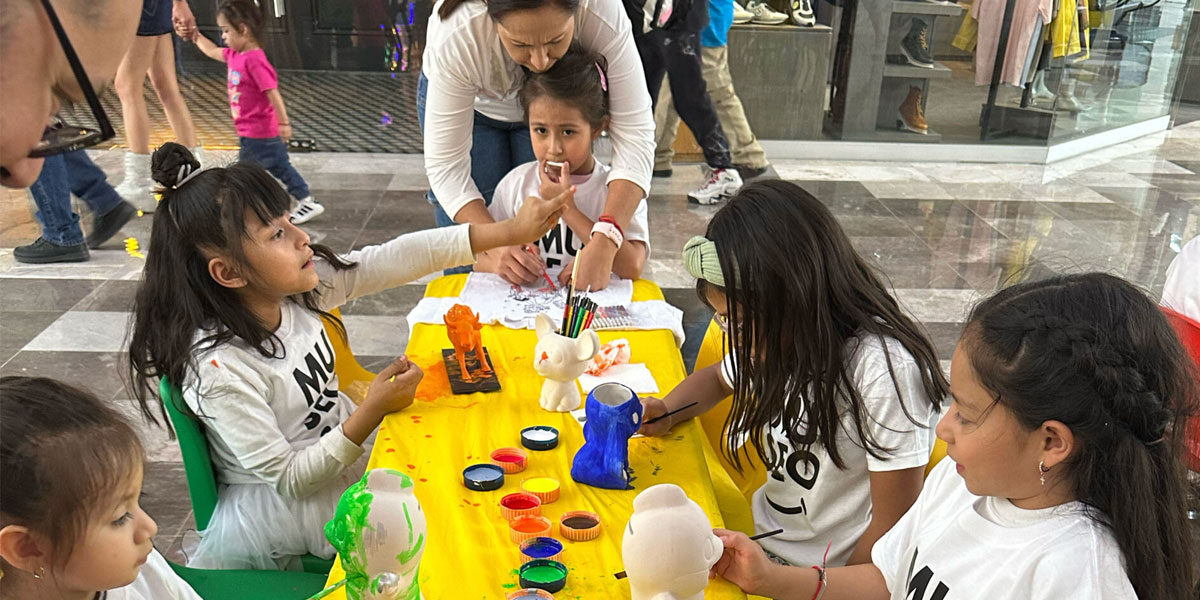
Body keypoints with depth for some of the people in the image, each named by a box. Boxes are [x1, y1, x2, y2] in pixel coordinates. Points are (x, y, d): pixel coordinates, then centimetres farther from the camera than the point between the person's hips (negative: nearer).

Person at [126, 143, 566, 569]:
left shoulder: (296, 288, -12)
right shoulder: (220, 370, -30)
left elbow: (395, 259, -14)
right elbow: (287, 480, -23)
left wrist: (511, 231, -17)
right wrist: (373, 410, -32)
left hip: (342, 449, 7)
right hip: (289, 504, -6)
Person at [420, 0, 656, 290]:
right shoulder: (455, 37, -39)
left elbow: (634, 135, -38)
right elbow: (445, 163, -32)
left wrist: (603, 247, -50)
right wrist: (494, 244, -48)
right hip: (471, 102, -1)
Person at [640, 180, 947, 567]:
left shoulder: (885, 370, -25)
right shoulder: (776, 337, -3)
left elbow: (892, 531, -19)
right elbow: (717, 378, 19)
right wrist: (665, 413, 1)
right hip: (762, 541, 7)